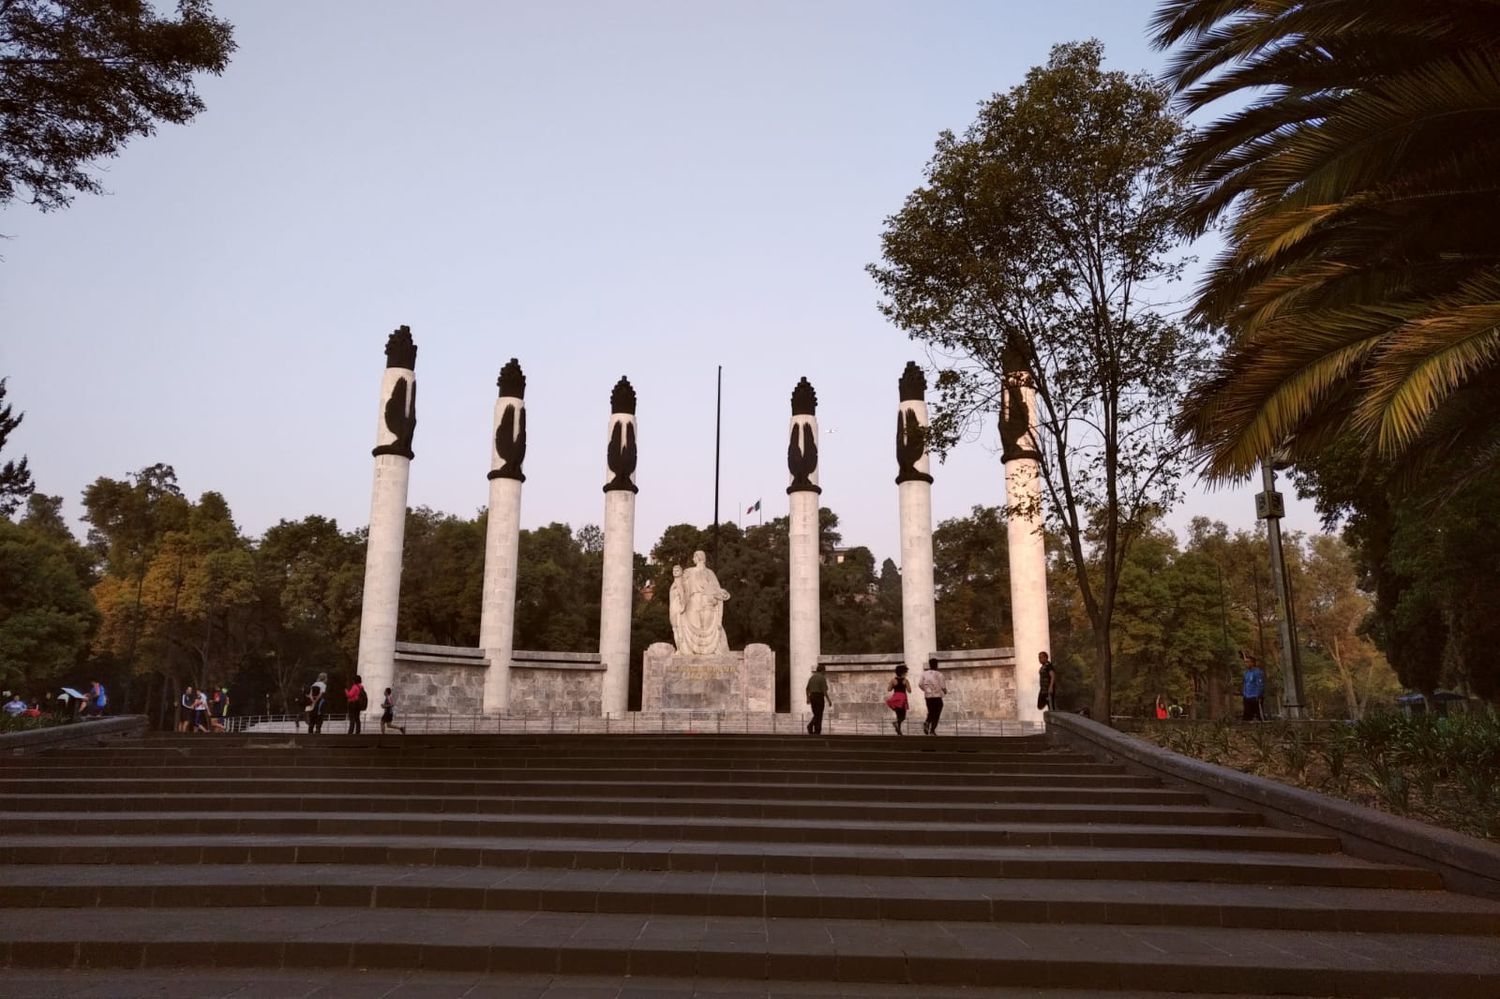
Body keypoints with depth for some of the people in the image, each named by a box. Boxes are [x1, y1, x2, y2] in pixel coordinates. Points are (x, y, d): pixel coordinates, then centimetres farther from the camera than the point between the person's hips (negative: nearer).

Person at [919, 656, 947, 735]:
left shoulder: (925, 673, 2)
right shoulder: (939, 674, -9)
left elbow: (920, 684, -2)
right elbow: (942, 685, -11)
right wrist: (945, 691, 11)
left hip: (928, 696, 4)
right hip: (937, 696, -4)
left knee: (931, 713, 20)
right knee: (936, 714, 6)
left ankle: (926, 723, -8)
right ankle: (932, 730, -3)